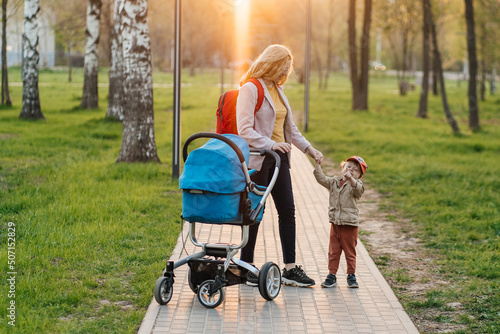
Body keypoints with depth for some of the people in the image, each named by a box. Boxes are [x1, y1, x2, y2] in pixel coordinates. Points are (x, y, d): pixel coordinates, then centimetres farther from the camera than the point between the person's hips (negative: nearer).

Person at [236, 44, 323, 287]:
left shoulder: (278, 90, 15)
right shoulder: (250, 89, -10)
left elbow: (289, 127, 23)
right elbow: (244, 130, -18)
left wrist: (308, 149, 15)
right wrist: (270, 144, -26)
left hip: (279, 158, 8)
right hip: (257, 160, -8)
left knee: (287, 211, 5)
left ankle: (290, 269, 10)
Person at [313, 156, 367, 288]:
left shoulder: (355, 184, -7)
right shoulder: (334, 182, 9)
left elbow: (358, 189, -29)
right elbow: (322, 179, 1)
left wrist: (350, 178, -47)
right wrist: (317, 164, -10)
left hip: (350, 224, -4)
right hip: (335, 223, 4)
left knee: (350, 251, 7)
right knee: (333, 251, 7)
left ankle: (351, 275, 19)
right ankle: (332, 275, 13)